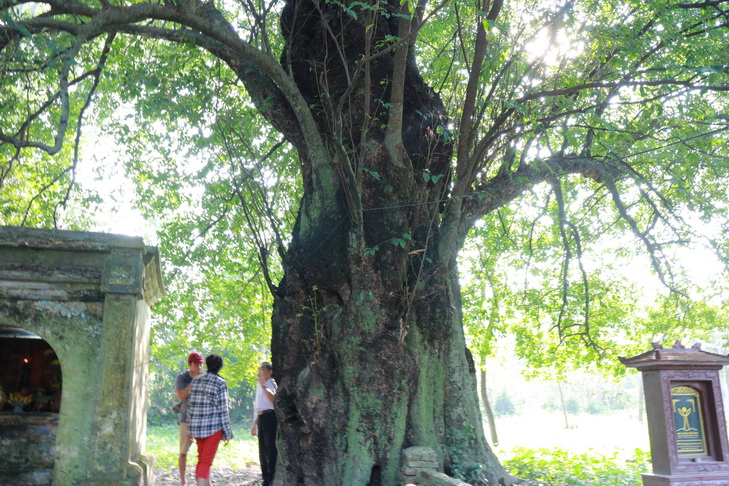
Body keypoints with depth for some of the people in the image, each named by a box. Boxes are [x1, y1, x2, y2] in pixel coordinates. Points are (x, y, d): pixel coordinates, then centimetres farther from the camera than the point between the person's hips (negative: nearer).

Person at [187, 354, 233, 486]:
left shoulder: (196, 380, 6)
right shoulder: (220, 383, -8)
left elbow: (190, 405, 8)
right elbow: (222, 410, -9)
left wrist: (190, 428, 14)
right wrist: (227, 432, -3)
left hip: (196, 425, 5)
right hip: (213, 426, -5)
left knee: (202, 458, 20)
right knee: (206, 461, -5)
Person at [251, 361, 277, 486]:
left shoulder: (272, 384, -7)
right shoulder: (259, 386, 19)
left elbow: (273, 399, -27)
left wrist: (263, 385, -25)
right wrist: (254, 424, 23)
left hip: (270, 416, -9)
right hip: (260, 417, 9)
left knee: (271, 448, -7)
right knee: (263, 449, 12)